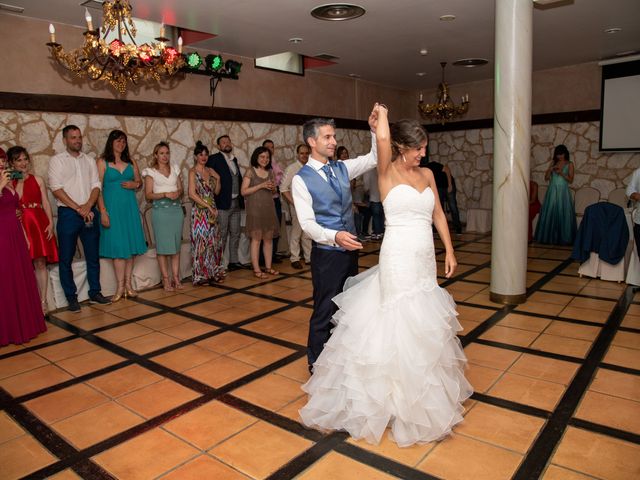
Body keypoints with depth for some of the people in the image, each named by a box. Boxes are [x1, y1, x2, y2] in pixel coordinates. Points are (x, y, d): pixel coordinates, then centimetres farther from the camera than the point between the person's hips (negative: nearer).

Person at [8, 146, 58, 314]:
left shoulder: (37, 180, 11)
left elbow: (46, 203, 6)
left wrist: (50, 223, -2)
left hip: (39, 224, 1)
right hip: (20, 227, -1)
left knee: (40, 263, 2)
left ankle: (42, 301, 9)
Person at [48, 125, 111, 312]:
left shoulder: (89, 160, 13)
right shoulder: (57, 160, 2)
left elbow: (96, 186, 6)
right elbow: (56, 188, -7)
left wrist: (88, 207, -10)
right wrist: (78, 208, -13)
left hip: (90, 212, 4)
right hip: (68, 213, -3)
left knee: (93, 256, 8)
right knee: (66, 258, 1)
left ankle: (95, 293, 19)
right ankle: (71, 298, 11)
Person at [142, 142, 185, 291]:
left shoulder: (175, 169, 14)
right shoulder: (151, 172, 3)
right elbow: (148, 195, -2)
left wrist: (177, 193, -8)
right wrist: (165, 194, -16)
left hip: (176, 209, 4)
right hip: (160, 210, -3)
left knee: (176, 244, 4)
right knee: (163, 245, -3)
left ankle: (176, 277, 9)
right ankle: (166, 279, 3)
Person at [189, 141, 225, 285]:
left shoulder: (210, 171, 13)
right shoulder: (193, 171, -5)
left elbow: (216, 192, 15)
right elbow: (192, 194, -13)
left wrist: (218, 178, -1)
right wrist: (208, 207, -15)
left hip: (212, 211, 6)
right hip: (200, 212, -6)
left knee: (214, 243, 8)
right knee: (201, 243, -2)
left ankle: (214, 273, 17)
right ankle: (202, 275, 6)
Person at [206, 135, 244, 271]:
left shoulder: (234, 159, 17)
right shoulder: (214, 159, -4)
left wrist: (242, 199, 9)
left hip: (236, 203, 6)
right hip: (222, 203, -6)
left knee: (235, 234, 10)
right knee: (222, 235, -3)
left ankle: (234, 261, 19)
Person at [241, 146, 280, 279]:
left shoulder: (270, 172, 14)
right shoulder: (250, 172, -2)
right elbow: (243, 191, -9)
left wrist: (273, 187, 0)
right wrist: (261, 185, -14)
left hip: (269, 208, 5)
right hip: (255, 209, -5)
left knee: (268, 238, 6)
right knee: (256, 239, -4)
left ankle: (268, 267, 15)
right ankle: (256, 269, 0)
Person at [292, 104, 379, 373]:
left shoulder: (342, 169, 6)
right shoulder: (301, 179, -12)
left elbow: (374, 159, 7)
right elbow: (307, 223, -19)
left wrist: (374, 130, -9)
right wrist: (334, 236, -36)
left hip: (350, 249, 7)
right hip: (326, 253, -6)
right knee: (325, 310, 5)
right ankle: (317, 363, 25)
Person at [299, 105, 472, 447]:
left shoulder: (427, 174, 10)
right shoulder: (387, 172, -6)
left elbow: (438, 214, 14)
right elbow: (382, 138, -23)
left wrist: (449, 251, 11)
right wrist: (381, 113, -3)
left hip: (425, 259, 6)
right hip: (398, 257, -6)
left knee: (423, 325, 15)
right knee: (399, 324, 1)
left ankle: (420, 388, 33)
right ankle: (396, 392, 19)